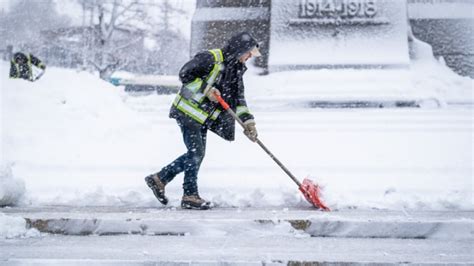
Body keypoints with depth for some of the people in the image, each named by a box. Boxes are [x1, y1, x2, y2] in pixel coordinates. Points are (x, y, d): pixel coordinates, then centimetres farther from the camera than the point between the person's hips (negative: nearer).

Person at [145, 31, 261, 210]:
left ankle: (159, 179, 19)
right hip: (188, 110, -9)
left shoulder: (237, 70, 9)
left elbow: (238, 99, 9)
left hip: (202, 117, 9)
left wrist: (248, 121, -2)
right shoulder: (210, 58, -16)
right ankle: (190, 195, 1)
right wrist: (207, 89, -22)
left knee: (197, 154, 9)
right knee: (196, 152, -8)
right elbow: (185, 74, -17)